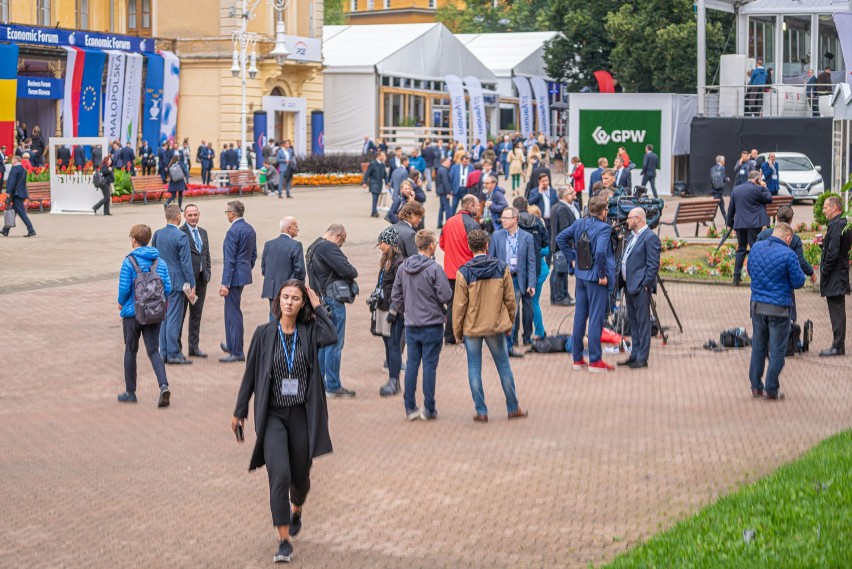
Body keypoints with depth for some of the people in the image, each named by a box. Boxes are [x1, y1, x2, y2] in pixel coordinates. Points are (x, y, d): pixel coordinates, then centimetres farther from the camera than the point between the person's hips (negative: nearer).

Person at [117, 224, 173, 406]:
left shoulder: (129, 262, -12)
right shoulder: (160, 262, 1)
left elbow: (124, 288, -14)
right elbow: (168, 288, -1)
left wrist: (121, 303, 5)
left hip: (132, 312, -3)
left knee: (130, 351, 12)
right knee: (153, 351, 6)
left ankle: (130, 392, 20)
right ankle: (163, 385, -17)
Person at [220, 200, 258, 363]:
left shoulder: (233, 231, -18)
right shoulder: (250, 229, 10)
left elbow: (229, 260, -20)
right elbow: (253, 255, 16)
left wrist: (225, 283, -19)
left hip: (235, 276, -9)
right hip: (245, 274, 9)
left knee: (233, 312, -3)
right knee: (231, 310, 21)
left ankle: (237, 352, 0)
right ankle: (231, 345, 32)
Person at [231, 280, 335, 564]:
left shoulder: (309, 332, 0)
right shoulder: (264, 333, 0)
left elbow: (331, 337, -23)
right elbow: (250, 374, 6)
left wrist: (318, 307, -11)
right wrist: (240, 412, 8)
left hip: (302, 415, 1)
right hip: (272, 415, -1)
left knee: (300, 477, 13)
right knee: (280, 476, -15)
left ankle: (296, 511, 49)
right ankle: (284, 542, -11)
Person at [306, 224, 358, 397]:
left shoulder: (312, 248, 16)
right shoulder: (328, 247, -16)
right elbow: (347, 270, -23)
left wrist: (348, 275, 4)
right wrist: (353, 273, 1)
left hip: (319, 298, 10)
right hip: (332, 300, -10)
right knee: (334, 343, -4)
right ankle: (333, 386, -1)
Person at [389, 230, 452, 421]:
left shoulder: (403, 267, 3)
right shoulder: (434, 269, -16)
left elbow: (396, 294, 9)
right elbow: (445, 295, -17)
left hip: (411, 325, 5)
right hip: (432, 325, -5)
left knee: (411, 364, 10)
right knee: (429, 365, 1)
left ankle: (410, 407, 12)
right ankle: (429, 409, 4)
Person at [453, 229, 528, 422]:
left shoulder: (463, 272, -11)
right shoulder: (502, 268, -4)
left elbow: (459, 305, -8)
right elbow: (510, 299, 2)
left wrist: (457, 332, 3)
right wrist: (509, 323, 16)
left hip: (471, 328, -2)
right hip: (496, 326, 2)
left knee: (474, 368, 8)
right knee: (503, 365, 13)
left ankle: (481, 410, 8)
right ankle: (513, 408, 21)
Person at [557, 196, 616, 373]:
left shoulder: (579, 223, 4)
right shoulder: (604, 228, -17)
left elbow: (560, 238, 11)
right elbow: (600, 252, -30)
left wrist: (572, 258, 13)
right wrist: (602, 274, -19)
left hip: (581, 275, 7)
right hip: (595, 278, -7)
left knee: (579, 316, 13)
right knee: (596, 318, -1)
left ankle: (577, 358, 19)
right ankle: (595, 361, 2)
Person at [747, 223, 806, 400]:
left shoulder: (756, 248, 1)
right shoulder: (788, 254, -16)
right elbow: (798, 282, -10)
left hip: (757, 305, 5)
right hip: (779, 308, -5)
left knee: (758, 347, 17)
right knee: (777, 351, 5)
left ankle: (756, 387, 21)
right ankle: (771, 390, 8)